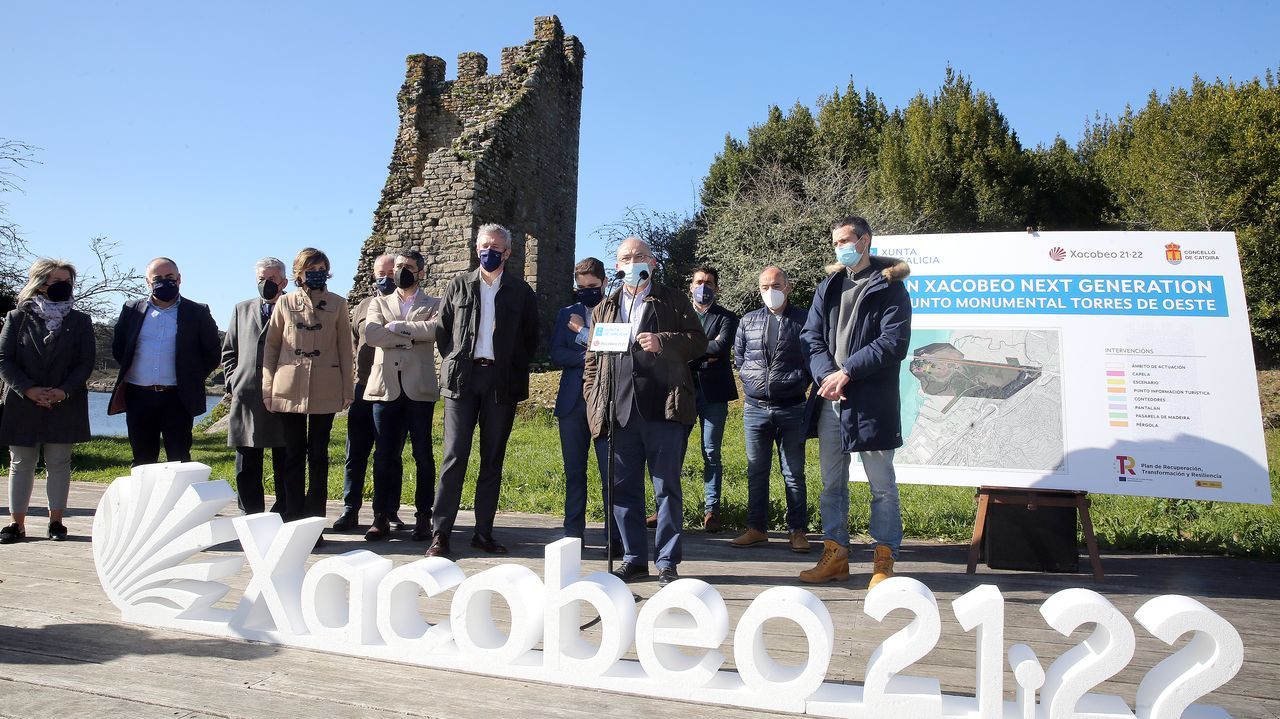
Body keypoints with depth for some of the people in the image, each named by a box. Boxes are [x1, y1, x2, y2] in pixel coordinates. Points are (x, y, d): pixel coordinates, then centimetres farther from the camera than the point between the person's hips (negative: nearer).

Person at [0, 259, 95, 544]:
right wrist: (29, 390, -13)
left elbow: (86, 363, 1)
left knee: (58, 463, 4)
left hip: (65, 404, 0)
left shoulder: (80, 321, 6)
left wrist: (64, 391, -13)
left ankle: (56, 521, 12)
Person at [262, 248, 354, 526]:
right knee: (293, 454, 4)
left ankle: (315, 520, 9)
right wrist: (268, 387, 3)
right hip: (290, 388, 1)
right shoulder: (285, 303, 8)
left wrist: (348, 389, 2)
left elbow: (345, 348, 5)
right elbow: (271, 346, 9)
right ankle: (293, 519, 10)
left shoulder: (337, 304, 6)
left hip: (325, 391, -1)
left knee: (318, 454, 4)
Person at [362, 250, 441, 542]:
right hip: (386, 387, 2)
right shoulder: (379, 303, 18)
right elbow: (371, 334, -2)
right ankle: (382, 518, 8)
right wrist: (412, 336, -6)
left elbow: (436, 329, -11)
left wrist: (397, 327, -9)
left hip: (419, 388, -1)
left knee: (423, 456, 1)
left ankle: (423, 518, 8)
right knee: (385, 456, 2)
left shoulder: (433, 305, 13)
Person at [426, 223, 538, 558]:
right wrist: (453, 362, 4)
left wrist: (514, 368, 2)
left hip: (502, 382, 1)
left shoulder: (521, 291, 8)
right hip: (462, 379, 0)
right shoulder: (458, 286, 11)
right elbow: (441, 329, 13)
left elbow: (531, 338, 11)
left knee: (493, 458, 5)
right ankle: (440, 533, -1)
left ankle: (483, 531, 12)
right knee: (455, 455, -4)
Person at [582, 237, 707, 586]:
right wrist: (593, 400, 7)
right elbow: (592, 359, 18)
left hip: (663, 409, -3)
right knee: (624, 488, 7)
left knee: (667, 487, 1)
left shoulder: (673, 301, 11)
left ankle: (667, 562, 11)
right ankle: (634, 559, 18)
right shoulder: (604, 309, 20)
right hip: (619, 410, 3)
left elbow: (698, 341, 3)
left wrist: (663, 342, -13)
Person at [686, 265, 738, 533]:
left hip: (712, 392, -2)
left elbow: (721, 346, -12)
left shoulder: (726, 318, 7)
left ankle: (711, 510, 7)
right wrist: (706, 351, -10)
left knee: (711, 453, 0)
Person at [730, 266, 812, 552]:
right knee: (756, 471, 8)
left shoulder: (802, 320, 0)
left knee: (794, 473, 5)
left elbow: (812, 361, 3)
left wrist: (796, 384, -3)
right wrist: (754, 381, 9)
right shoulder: (748, 321, 10)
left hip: (791, 408, -3)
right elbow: (738, 360, 18)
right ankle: (756, 529, 17)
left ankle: (797, 531, 14)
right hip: (755, 408, 3)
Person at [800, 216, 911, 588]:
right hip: (830, 400, 6)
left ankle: (884, 561, 13)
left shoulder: (889, 287, -1)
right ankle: (835, 556, 22)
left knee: (882, 484, 3)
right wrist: (826, 375, -12)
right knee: (832, 483, 11)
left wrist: (847, 372, -16)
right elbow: (811, 335, 6)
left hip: (871, 401, -5)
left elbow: (894, 342, -11)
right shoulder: (829, 286, 15)